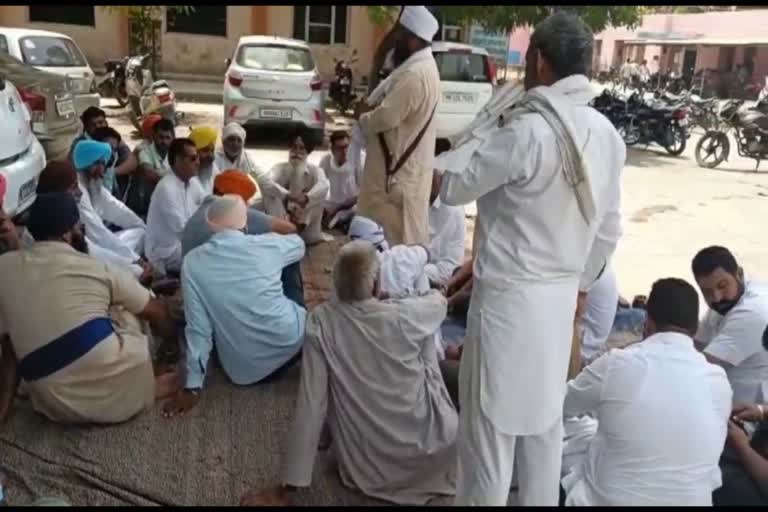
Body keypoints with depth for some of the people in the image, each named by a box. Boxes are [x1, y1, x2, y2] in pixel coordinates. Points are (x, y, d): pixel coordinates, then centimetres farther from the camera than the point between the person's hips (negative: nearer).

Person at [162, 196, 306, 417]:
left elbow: (198, 327, -9)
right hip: (290, 341, -1)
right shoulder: (267, 245, -8)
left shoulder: (193, 261, -8)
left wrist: (193, 386, 0)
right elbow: (299, 244, 16)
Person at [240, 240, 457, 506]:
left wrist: (287, 487, -9)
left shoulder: (321, 321, -15)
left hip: (367, 469, 1)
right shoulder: (405, 315, -16)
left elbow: (311, 405, -16)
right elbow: (439, 302, 9)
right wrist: (436, 291, 34)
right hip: (428, 456, -1)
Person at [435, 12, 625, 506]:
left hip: (508, 296, -7)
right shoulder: (607, 135, 4)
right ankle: (541, 500, 33)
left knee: (491, 418, 6)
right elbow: (609, 230, 11)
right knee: (545, 414, 19)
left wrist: (485, 132, 3)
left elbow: (454, 188, -11)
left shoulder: (525, 130, -20)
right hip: (561, 296, 8)